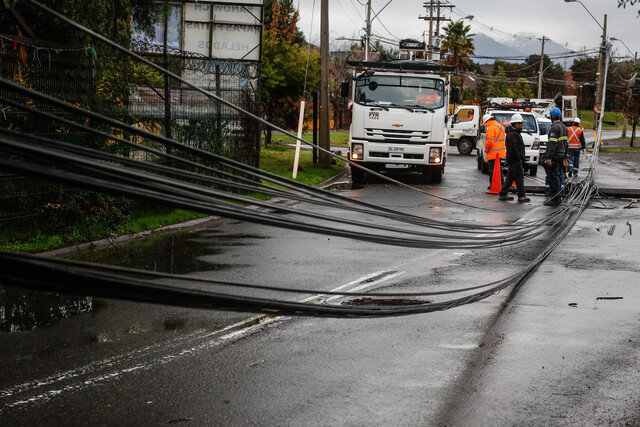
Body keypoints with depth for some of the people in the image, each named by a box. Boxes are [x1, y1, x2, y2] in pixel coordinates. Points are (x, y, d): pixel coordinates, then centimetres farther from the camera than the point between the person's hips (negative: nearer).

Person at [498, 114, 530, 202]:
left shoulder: (516, 133, 21)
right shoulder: (512, 134, -15)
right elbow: (513, 148, -22)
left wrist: (522, 158, 20)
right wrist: (519, 158, -19)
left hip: (517, 159, 11)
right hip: (515, 160, -11)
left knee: (510, 177, 13)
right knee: (519, 177, -9)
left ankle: (503, 194, 16)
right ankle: (521, 196, -7)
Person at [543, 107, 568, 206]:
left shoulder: (555, 127, -14)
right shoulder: (564, 127, 16)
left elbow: (553, 144, -20)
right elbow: (566, 143, 20)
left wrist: (549, 157, -22)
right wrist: (564, 158, 24)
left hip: (554, 156, -9)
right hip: (561, 155, 9)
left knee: (553, 178, -7)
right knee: (557, 177, 15)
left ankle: (555, 199, -8)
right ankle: (556, 198, 19)